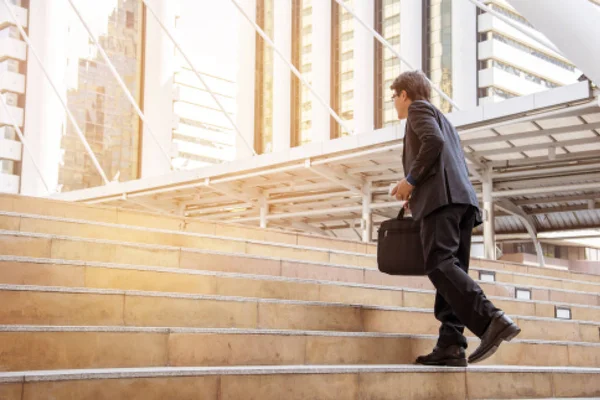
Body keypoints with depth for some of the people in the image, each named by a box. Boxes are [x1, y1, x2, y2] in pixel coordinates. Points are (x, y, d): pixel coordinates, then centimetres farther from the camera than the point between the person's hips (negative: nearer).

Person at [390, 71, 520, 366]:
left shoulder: (419, 108, 9)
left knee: (439, 265, -20)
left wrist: (411, 180, -7)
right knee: (450, 269, 0)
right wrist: (417, 191, 21)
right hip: (462, 199, 9)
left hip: (441, 197, -9)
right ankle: (451, 346, -9)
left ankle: (491, 322, -34)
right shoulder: (443, 120, 36)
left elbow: (433, 141, -12)